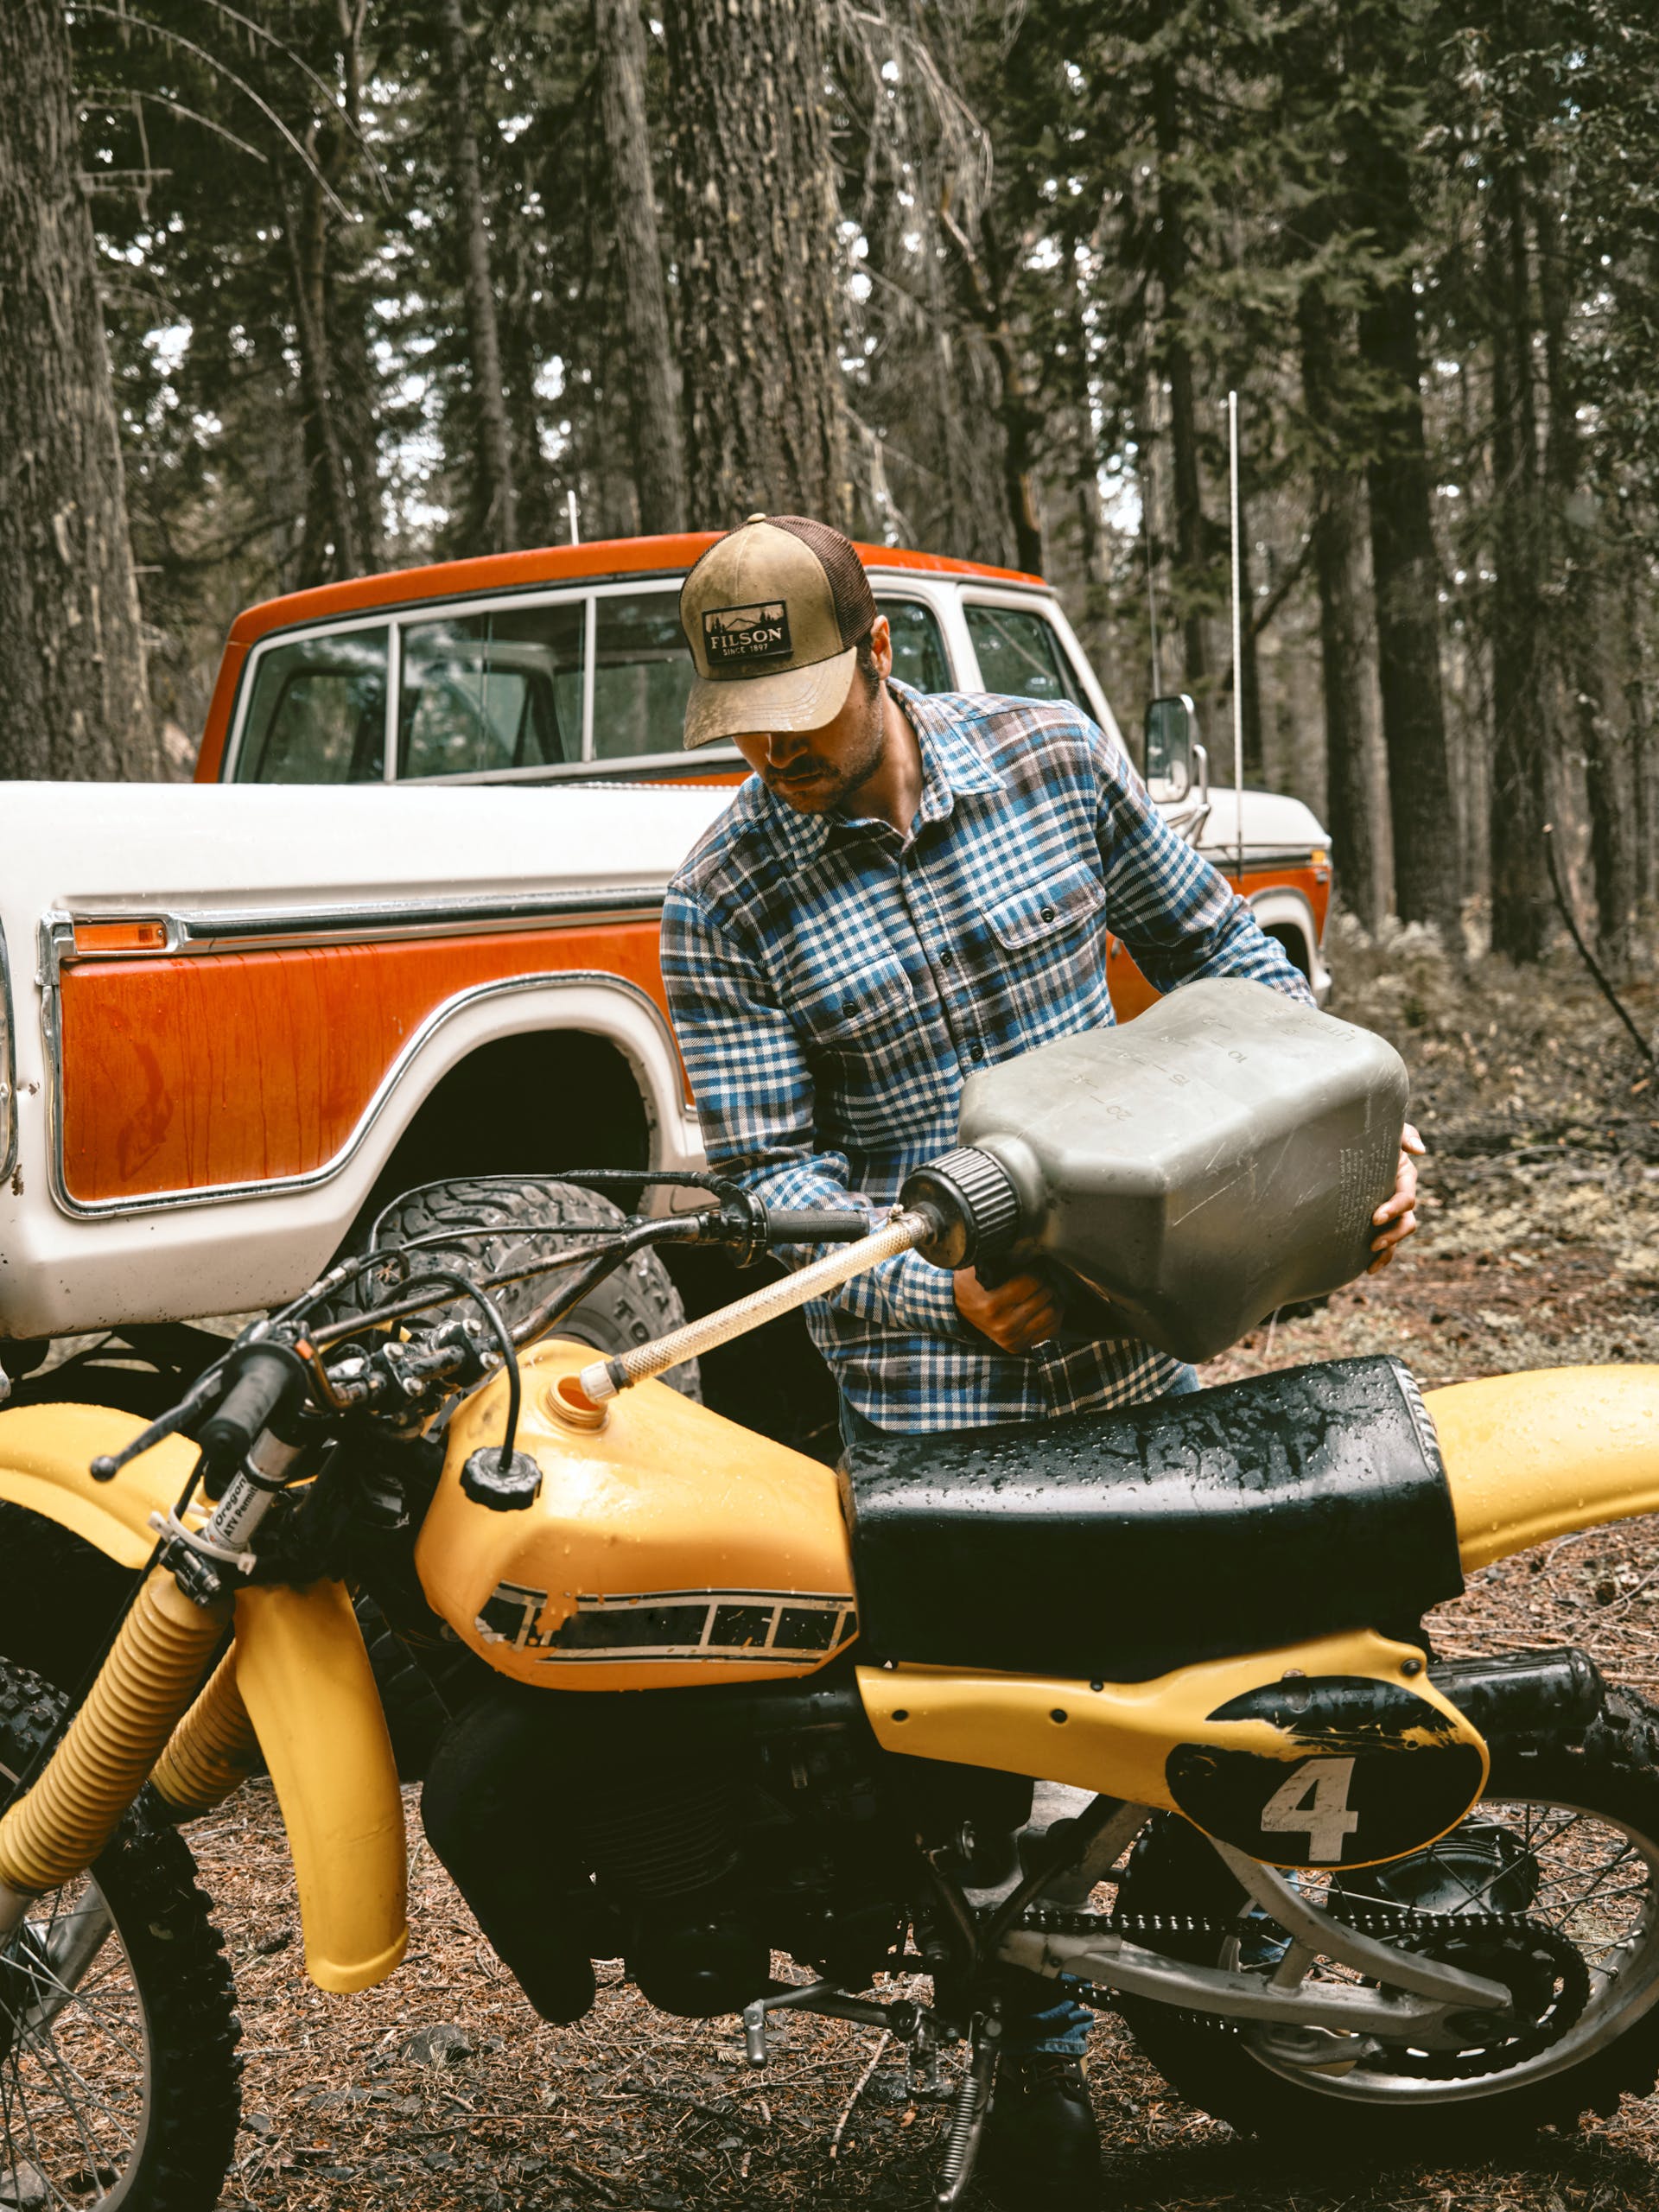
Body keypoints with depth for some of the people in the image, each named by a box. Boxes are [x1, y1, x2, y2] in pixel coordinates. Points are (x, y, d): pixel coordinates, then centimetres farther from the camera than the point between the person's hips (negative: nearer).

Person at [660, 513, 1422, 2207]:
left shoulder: (1050, 756, -1)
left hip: (1139, 1336, 3)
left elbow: (1214, 948, 9)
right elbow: (769, 1169, -10)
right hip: (928, 1386, -3)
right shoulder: (722, 900, -8)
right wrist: (949, 1289, -24)